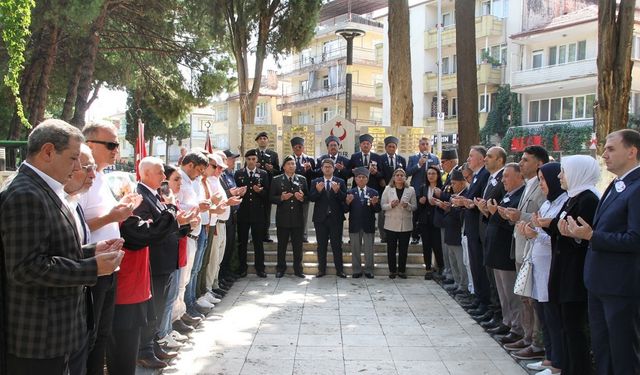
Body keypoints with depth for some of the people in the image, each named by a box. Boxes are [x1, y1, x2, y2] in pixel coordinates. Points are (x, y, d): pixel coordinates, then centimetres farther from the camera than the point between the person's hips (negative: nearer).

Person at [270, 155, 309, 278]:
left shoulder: (302, 179, 8)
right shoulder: (276, 180, 3)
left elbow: (307, 197, 8)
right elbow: (271, 198, 0)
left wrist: (302, 198, -13)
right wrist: (281, 198, -17)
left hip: (297, 217, 1)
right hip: (283, 217, -1)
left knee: (298, 245, 6)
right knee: (282, 245, 7)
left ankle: (298, 269, 16)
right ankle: (281, 269, 19)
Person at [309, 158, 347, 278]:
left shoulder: (340, 182, 1)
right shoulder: (315, 182, 5)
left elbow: (345, 199, -7)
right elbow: (311, 198, -5)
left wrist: (337, 191, -24)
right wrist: (318, 191, -22)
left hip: (336, 218, -1)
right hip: (320, 218, 1)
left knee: (337, 245, 3)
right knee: (321, 245, 9)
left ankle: (339, 270, 10)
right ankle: (322, 269, 17)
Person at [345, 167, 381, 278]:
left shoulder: (374, 193, 2)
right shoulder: (350, 193, 2)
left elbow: (378, 210, -2)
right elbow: (346, 210, -3)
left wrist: (375, 203, -23)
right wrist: (347, 202, -22)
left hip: (368, 225, 0)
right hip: (355, 225, 0)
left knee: (369, 250, 8)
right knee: (355, 249, 9)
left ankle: (369, 271, 18)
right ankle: (356, 271, 19)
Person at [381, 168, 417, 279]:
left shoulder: (411, 190, 3)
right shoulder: (388, 189, 2)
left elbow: (414, 206, 4)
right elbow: (383, 206, 1)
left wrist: (407, 205, -16)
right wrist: (391, 205, -18)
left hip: (406, 224, 1)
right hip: (391, 224, 0)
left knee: (403, 248, 6)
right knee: (391, 248, 4)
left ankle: (402, 270, 18)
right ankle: (392, 270, 15)